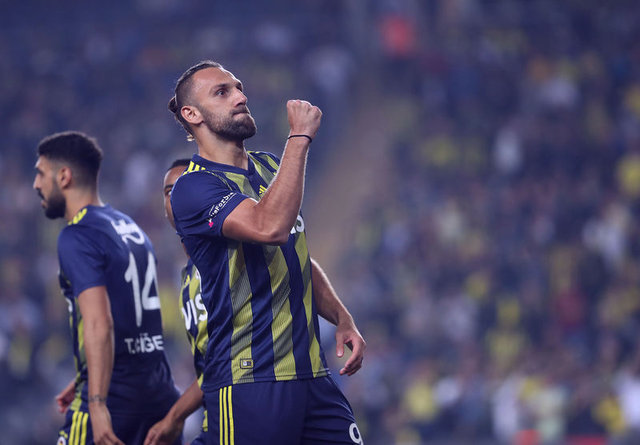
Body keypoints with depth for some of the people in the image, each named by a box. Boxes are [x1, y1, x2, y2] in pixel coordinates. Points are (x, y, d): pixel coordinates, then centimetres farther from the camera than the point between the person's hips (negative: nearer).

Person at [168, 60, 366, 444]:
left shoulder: (271, 168, 18)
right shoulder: (194, 187, -9)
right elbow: (269, 226, -27)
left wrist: (342, 319, 13)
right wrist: (300, 138, -20)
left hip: (312, 372, 7)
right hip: (249, 381, -7)